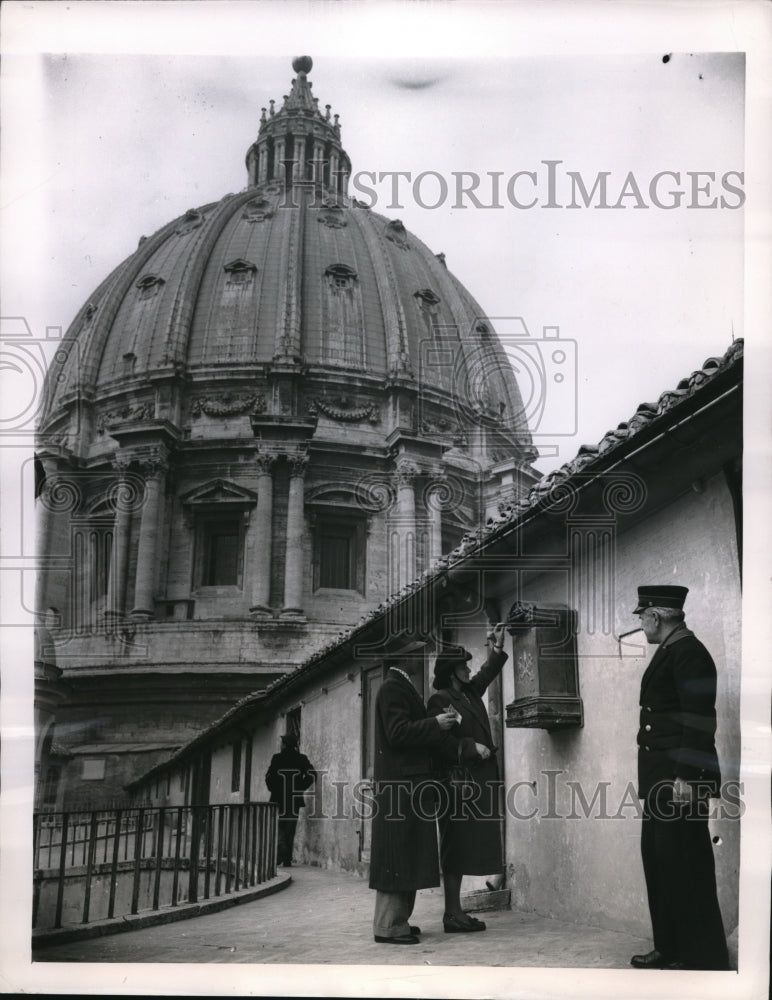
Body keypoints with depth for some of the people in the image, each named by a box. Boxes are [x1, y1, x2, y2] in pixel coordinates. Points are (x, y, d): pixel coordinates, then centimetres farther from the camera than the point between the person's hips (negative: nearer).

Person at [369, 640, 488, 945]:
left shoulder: (403, 688, 20)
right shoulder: (393, 688, -10)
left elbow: (426, 736, 20)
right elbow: (397, 732, -21)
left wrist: (468, 748, 14)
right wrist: (435, 723, -15)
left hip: (410, 784, 10)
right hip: (399, 785, -10)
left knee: (407, 856, 12)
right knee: (397, 854, -7)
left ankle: (397, 920, 18)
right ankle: (388, 926, -4)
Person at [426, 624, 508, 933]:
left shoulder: (470, 693, 16)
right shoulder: (440, 700, -8)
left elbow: (488, 672, 30)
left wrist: (497, 647, 21)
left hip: (475, 783, 9)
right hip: (457, 783, -9)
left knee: (463, 850, 10)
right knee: (455, 849, -5)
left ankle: (456, 912, 14)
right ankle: (452, 914, -2)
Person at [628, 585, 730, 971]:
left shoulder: (688, 652, -12)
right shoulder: (668, 652, 17)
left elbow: (698, 718, -19)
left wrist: (685, 777, -23)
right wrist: (656, 778, 16)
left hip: (680, 778, -10)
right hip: (659, 778, 10)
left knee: (684, 864, -6)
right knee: (657, 858, 12)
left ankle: (702, 957, 2)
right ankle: (670, 949, 19)